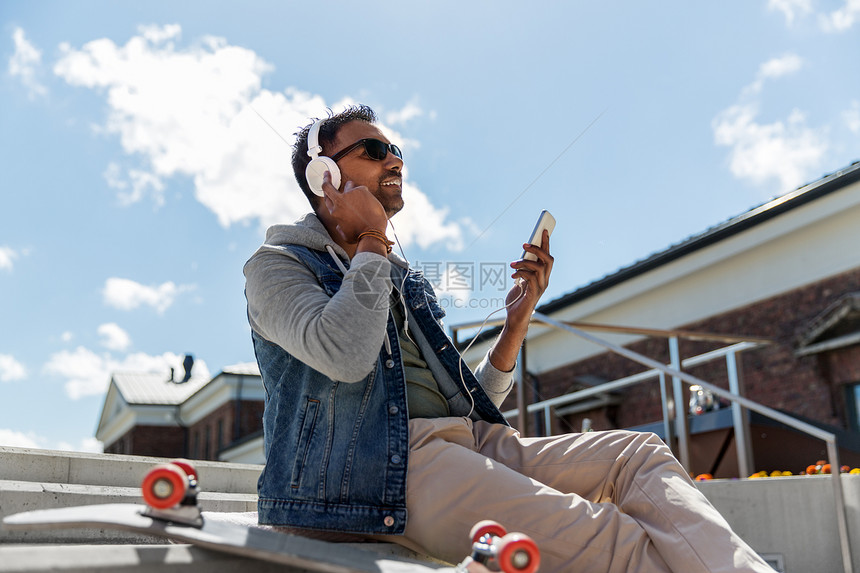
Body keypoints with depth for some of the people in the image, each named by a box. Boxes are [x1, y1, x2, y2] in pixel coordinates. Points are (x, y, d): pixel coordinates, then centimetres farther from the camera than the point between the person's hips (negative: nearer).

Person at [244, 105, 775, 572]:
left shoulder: (405, 279, 27)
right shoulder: (277, 265, 7)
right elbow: (346, 355, -18)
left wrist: (517, 322, 10)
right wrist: (372, 243, -4)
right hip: (379, 465, -7)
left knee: (638, 453, -10)